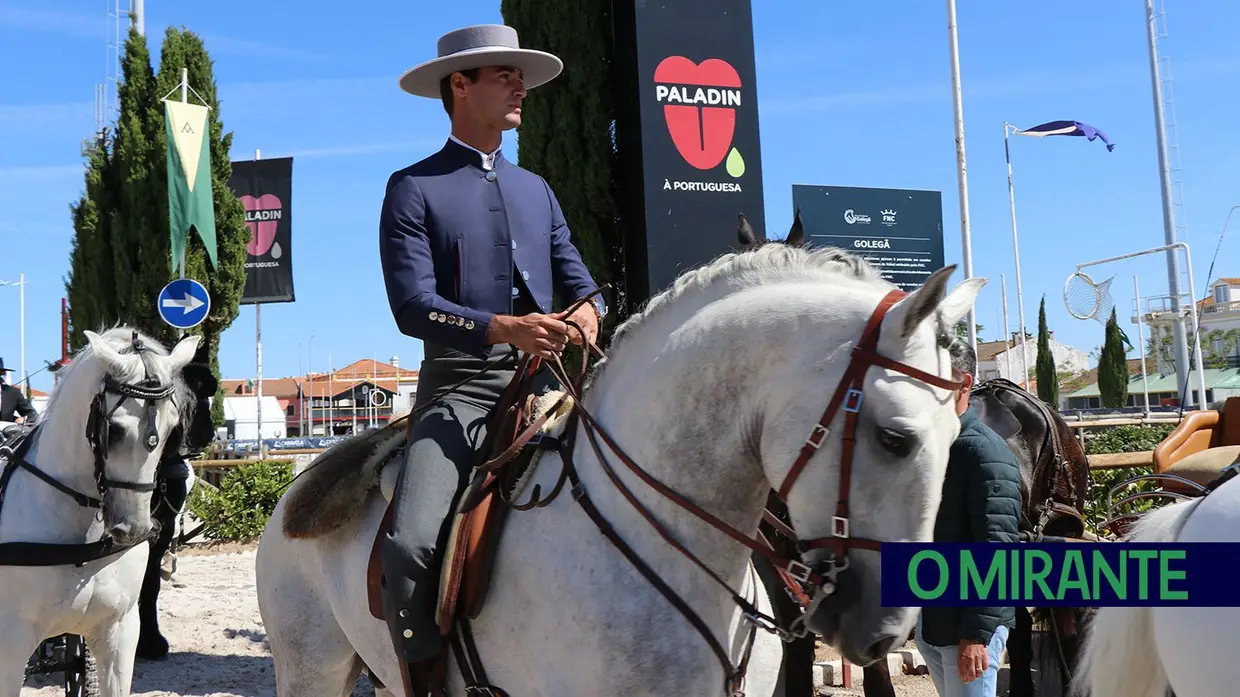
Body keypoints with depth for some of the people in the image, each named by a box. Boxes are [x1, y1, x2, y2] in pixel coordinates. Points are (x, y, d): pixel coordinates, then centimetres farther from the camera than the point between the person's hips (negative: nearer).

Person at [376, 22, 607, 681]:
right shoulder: (413, 189, 2)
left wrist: (589, 309, -8)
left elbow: (575, 274, 17)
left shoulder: (536, 190, 21)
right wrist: (504, 327, -23)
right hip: (460, 385, -5)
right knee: (410, 542, -25)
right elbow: (411, 305, -9)